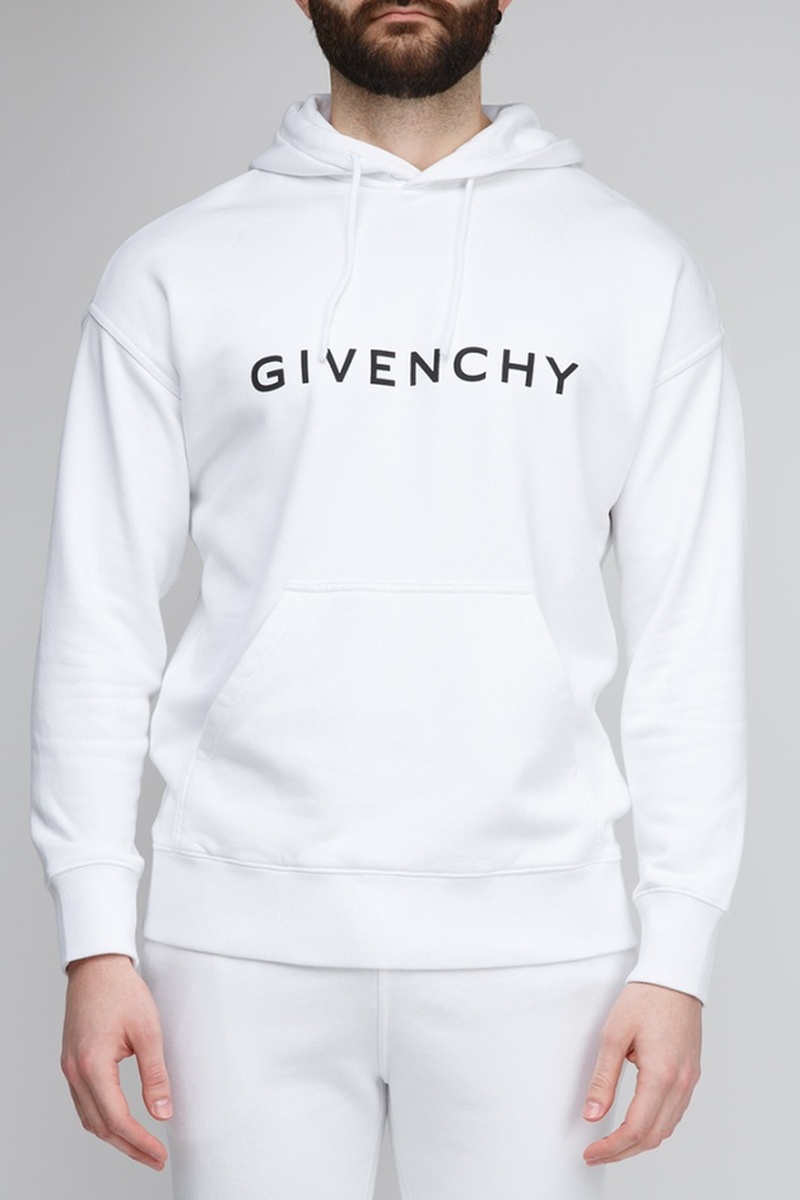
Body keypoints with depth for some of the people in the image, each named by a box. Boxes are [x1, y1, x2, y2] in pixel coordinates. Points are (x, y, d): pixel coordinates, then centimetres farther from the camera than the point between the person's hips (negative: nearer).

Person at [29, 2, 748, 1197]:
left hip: (537, 937, 0)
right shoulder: (173, 270, 5)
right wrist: (96, 937, -3)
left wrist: (677, 953, -3)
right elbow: (101, 618, 3)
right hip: (244, 932, 0)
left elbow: (693, 636, 3)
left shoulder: (640, 270, 5)